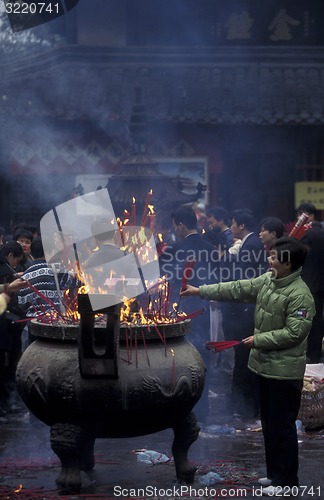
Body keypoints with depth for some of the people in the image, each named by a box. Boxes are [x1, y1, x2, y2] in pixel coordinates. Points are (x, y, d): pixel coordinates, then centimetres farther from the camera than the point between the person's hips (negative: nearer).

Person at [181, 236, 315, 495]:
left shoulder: (300, 295, -22)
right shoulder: (267, 280, 4)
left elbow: (294, 333, -23)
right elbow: (237, 289, 8)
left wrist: (258, 340, -18)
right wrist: (200, 291, 7)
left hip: (285, 370, -9)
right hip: (265, 364, 9)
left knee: (282, 425, -1)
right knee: (269, 422, 17)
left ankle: (287, 480, 9)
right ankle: (275, 472, 29)